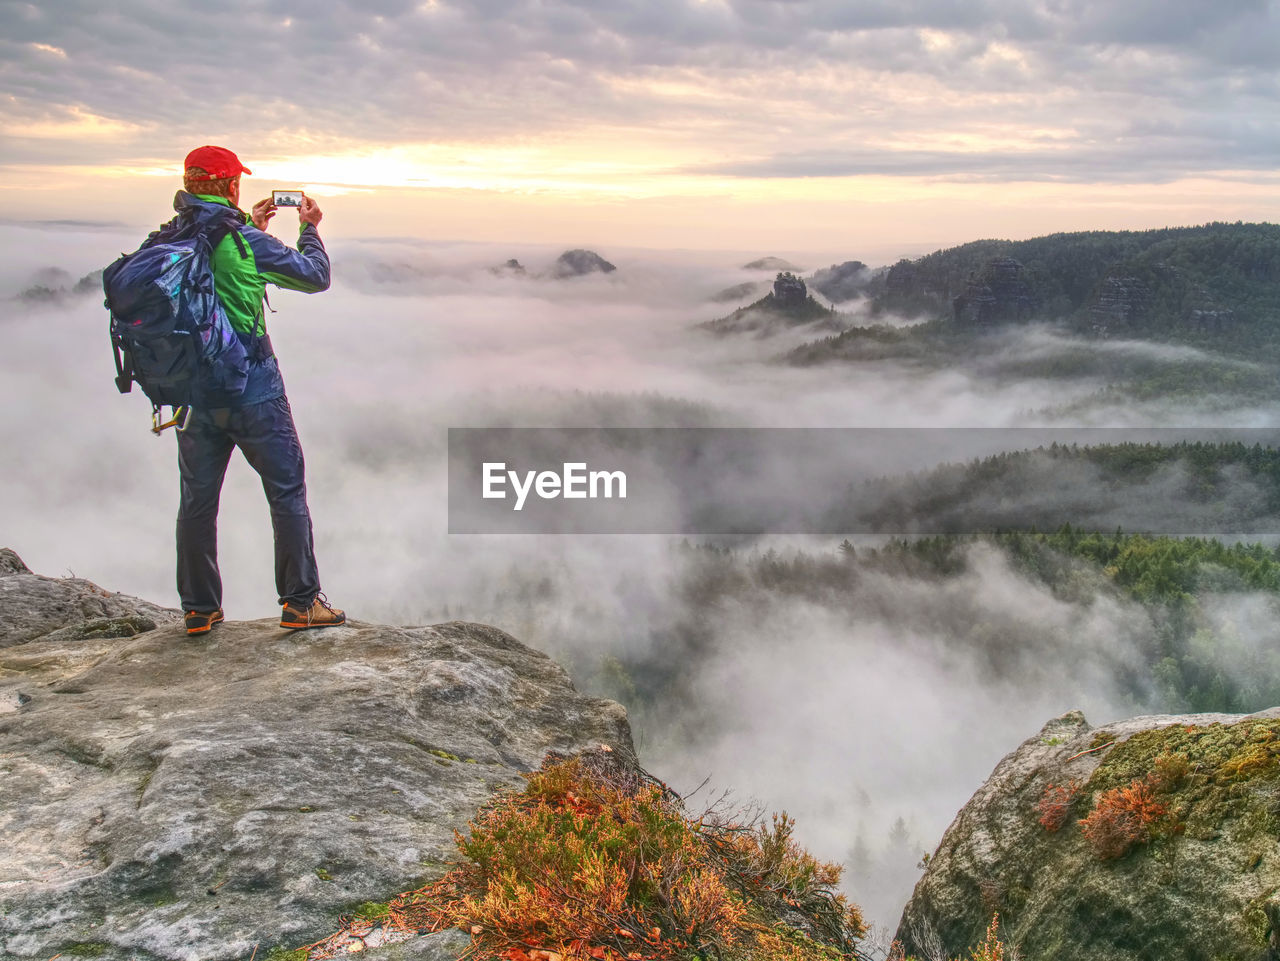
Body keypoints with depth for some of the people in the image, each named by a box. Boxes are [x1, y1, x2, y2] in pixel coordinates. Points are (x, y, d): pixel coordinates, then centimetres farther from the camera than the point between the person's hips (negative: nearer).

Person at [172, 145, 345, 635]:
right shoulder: (244, 242, -14)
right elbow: (315, 276, -3)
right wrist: (309, 229, 13)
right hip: (253, 392, -5)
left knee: (197, 499, 13)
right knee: (287, 492, 6)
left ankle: (199, 609, 21)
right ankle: (300, 602, 10)